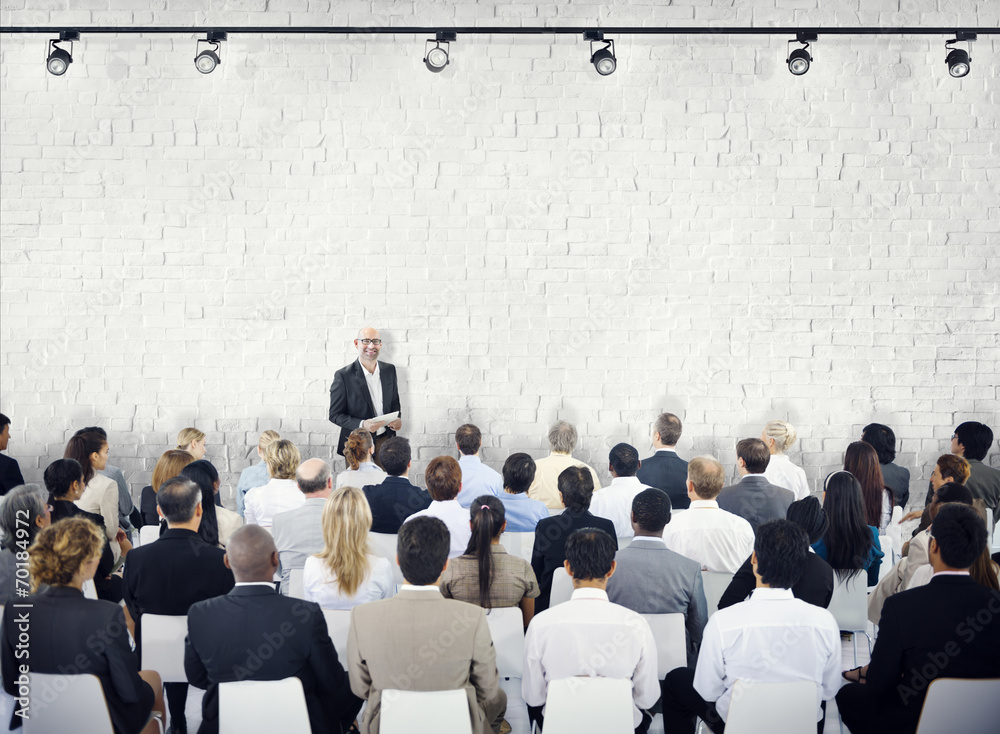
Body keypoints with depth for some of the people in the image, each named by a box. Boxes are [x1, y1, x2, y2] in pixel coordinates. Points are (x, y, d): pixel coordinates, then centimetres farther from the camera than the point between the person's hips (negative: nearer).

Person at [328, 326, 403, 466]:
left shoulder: (389, 370, 6)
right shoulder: (343, 375, -10)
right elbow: (335, 415, -9)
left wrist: (397, 419, -5)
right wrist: (362, 424, -23)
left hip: (385, 440, 4)